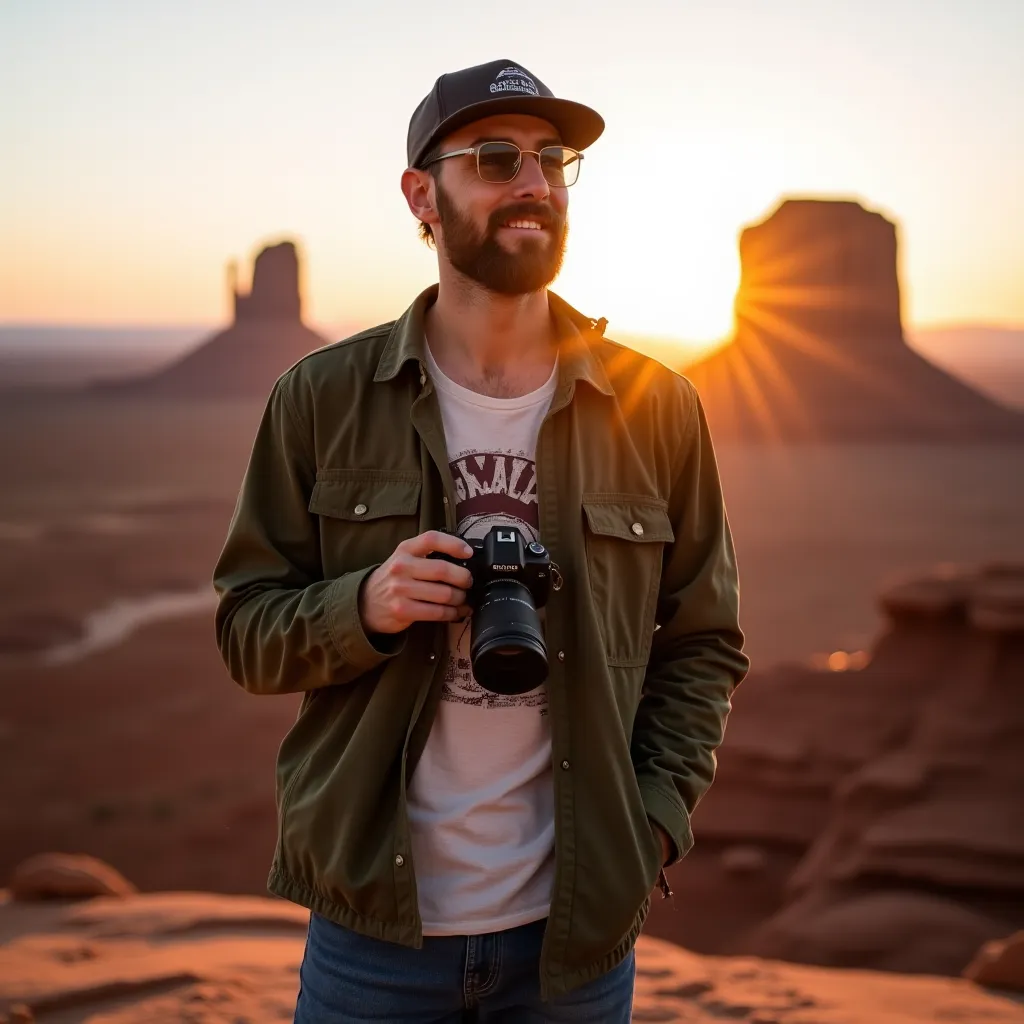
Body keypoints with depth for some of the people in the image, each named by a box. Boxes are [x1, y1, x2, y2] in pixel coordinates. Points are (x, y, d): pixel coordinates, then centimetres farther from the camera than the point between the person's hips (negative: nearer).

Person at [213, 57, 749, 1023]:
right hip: (373, 918, 0)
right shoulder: (322, 398, -2)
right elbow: (247, 630, 0)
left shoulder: (656, 408, -1)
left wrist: (656, 817, -7)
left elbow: (702, 643, 5)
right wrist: (362, 608, -19)